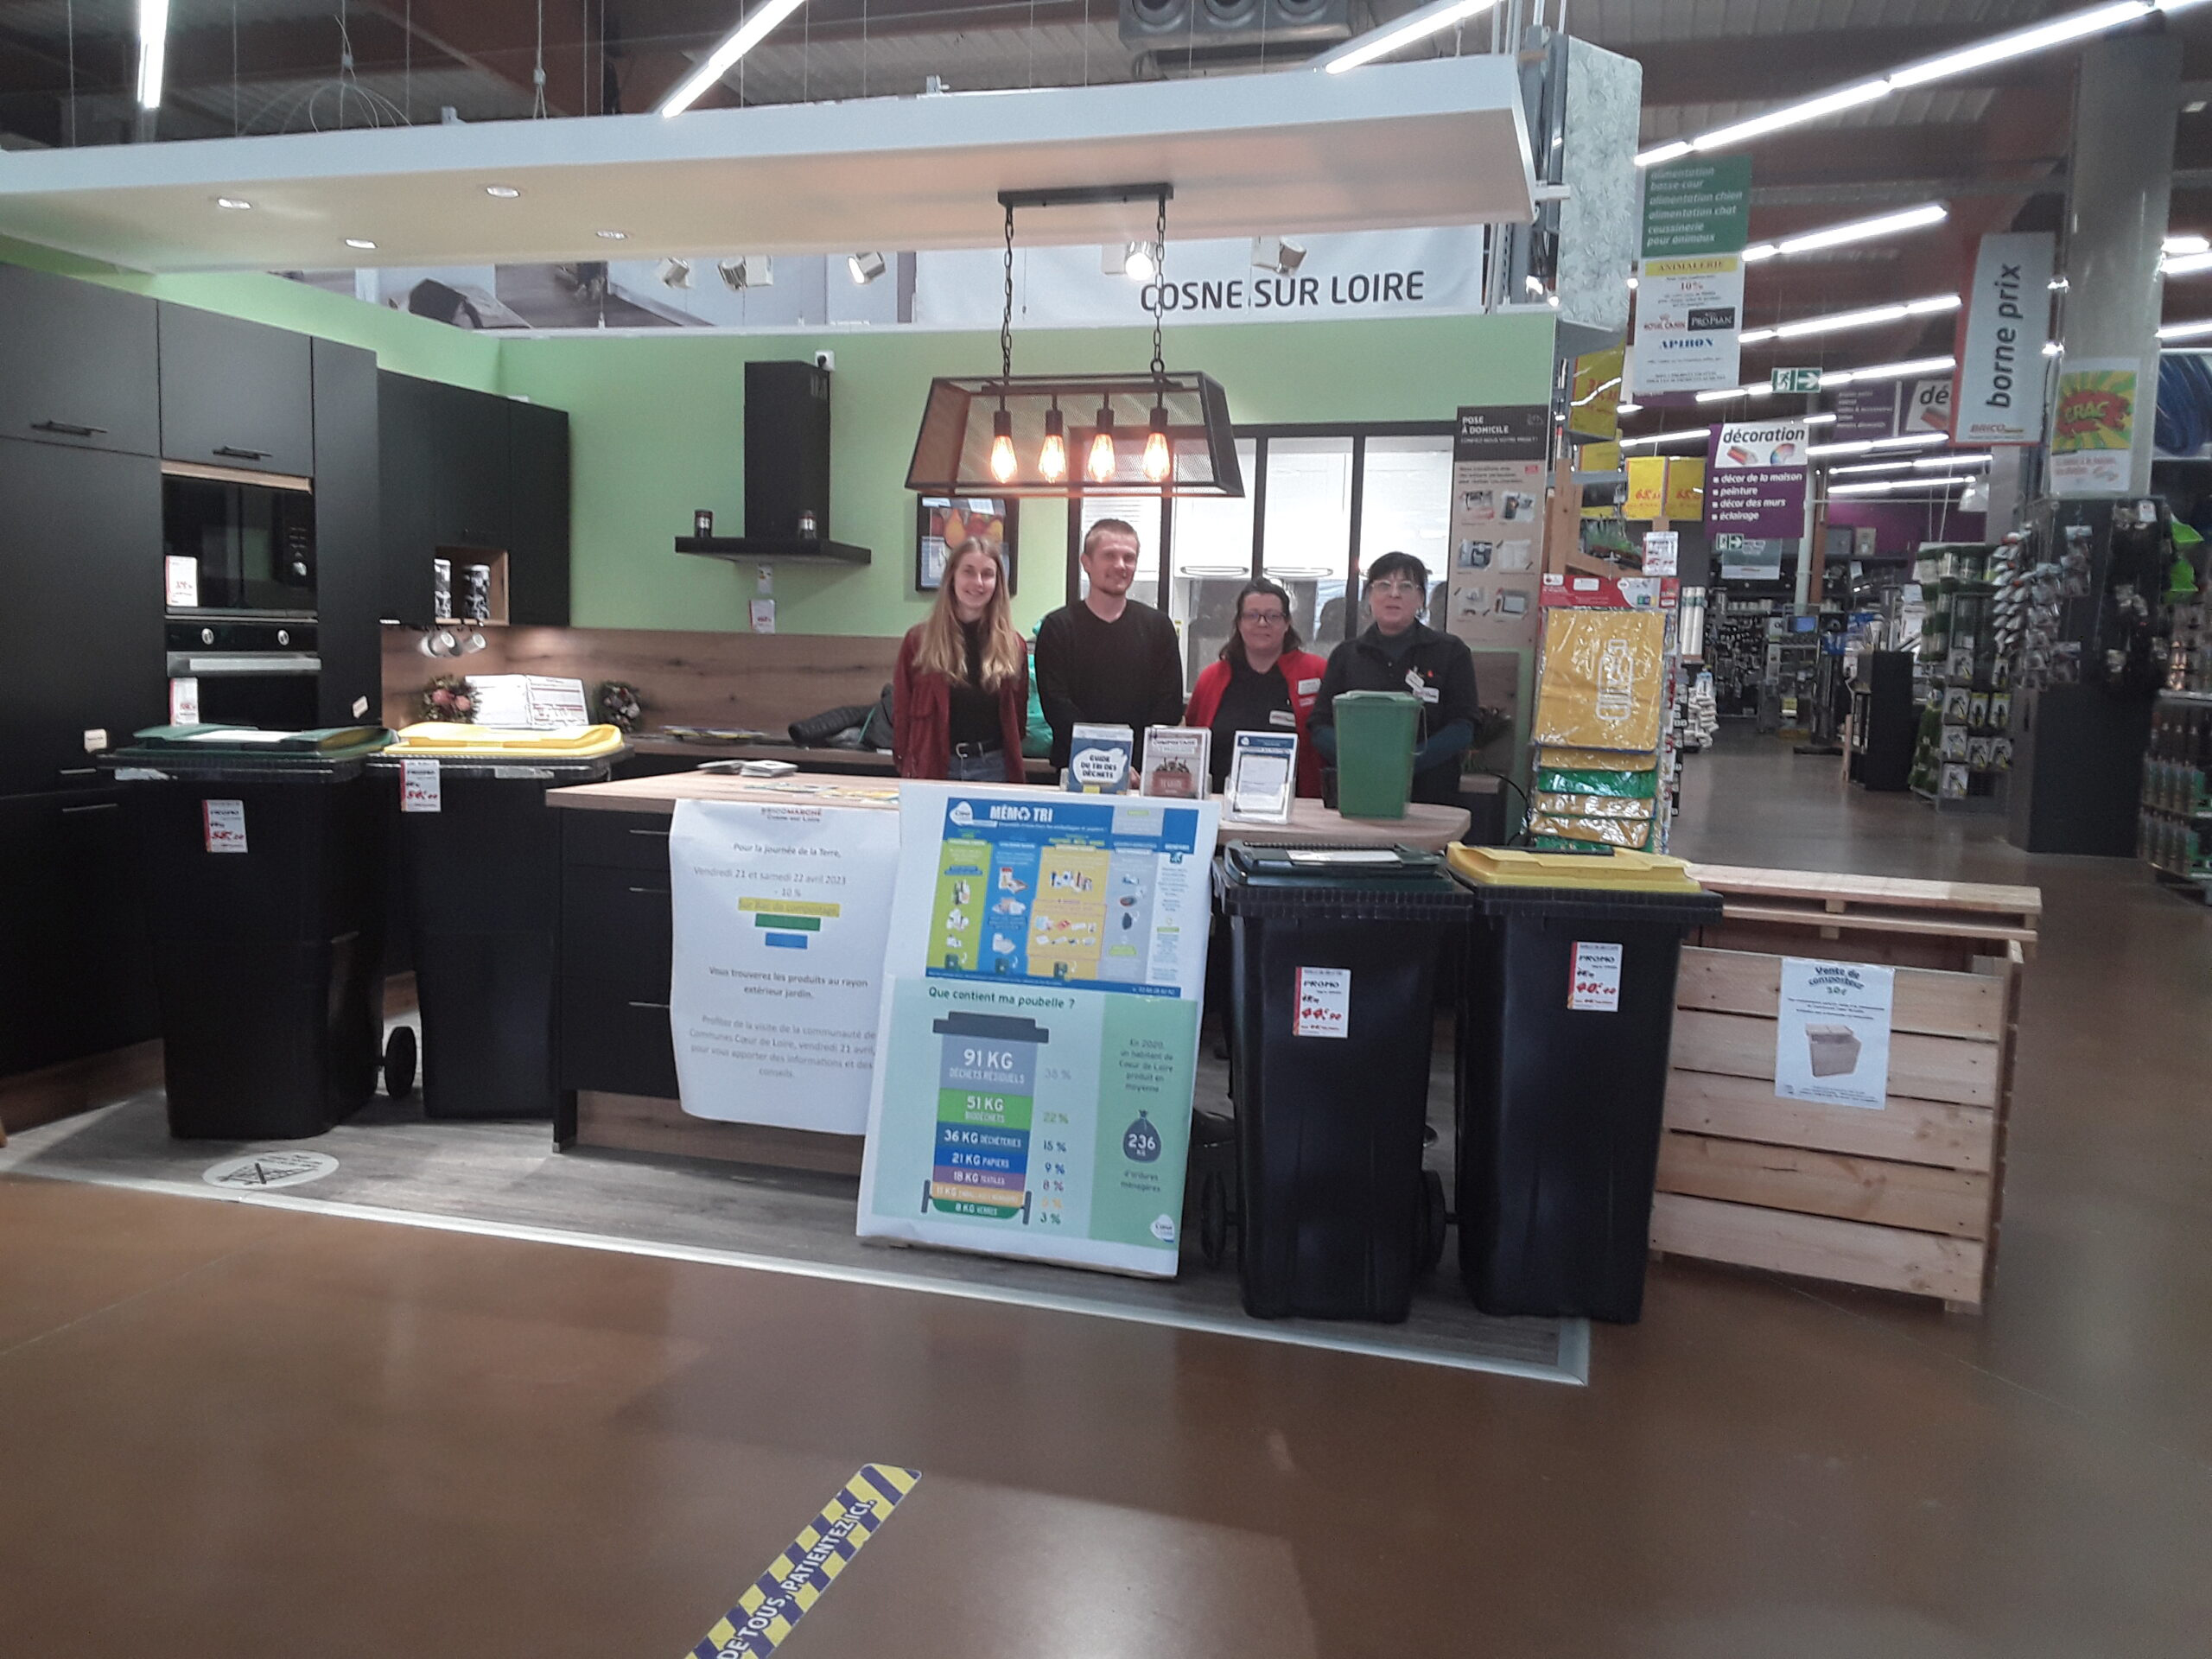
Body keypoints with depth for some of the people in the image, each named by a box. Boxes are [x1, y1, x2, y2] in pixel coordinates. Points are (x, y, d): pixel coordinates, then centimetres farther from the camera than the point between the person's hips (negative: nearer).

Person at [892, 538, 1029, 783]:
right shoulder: (919, 640, 2)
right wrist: (907, 766, -1)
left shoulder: (1012, 645, 6)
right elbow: (902, 712, 4)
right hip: (932, 768, -1)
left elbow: (1018, 715, 11)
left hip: (993, 769, 1)